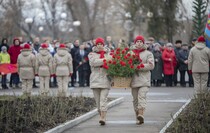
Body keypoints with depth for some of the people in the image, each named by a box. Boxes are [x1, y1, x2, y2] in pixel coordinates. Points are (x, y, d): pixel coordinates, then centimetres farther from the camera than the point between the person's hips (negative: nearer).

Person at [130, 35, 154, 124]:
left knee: (142, 96, -20)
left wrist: (139, 66, -13)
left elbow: (151, 65, -4)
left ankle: (141, 114, -33)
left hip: (144, 79, -3)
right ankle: (138, 117, 15)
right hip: (134, 79, 3)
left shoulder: (148, 53, 7)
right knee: (135, 99, 6)